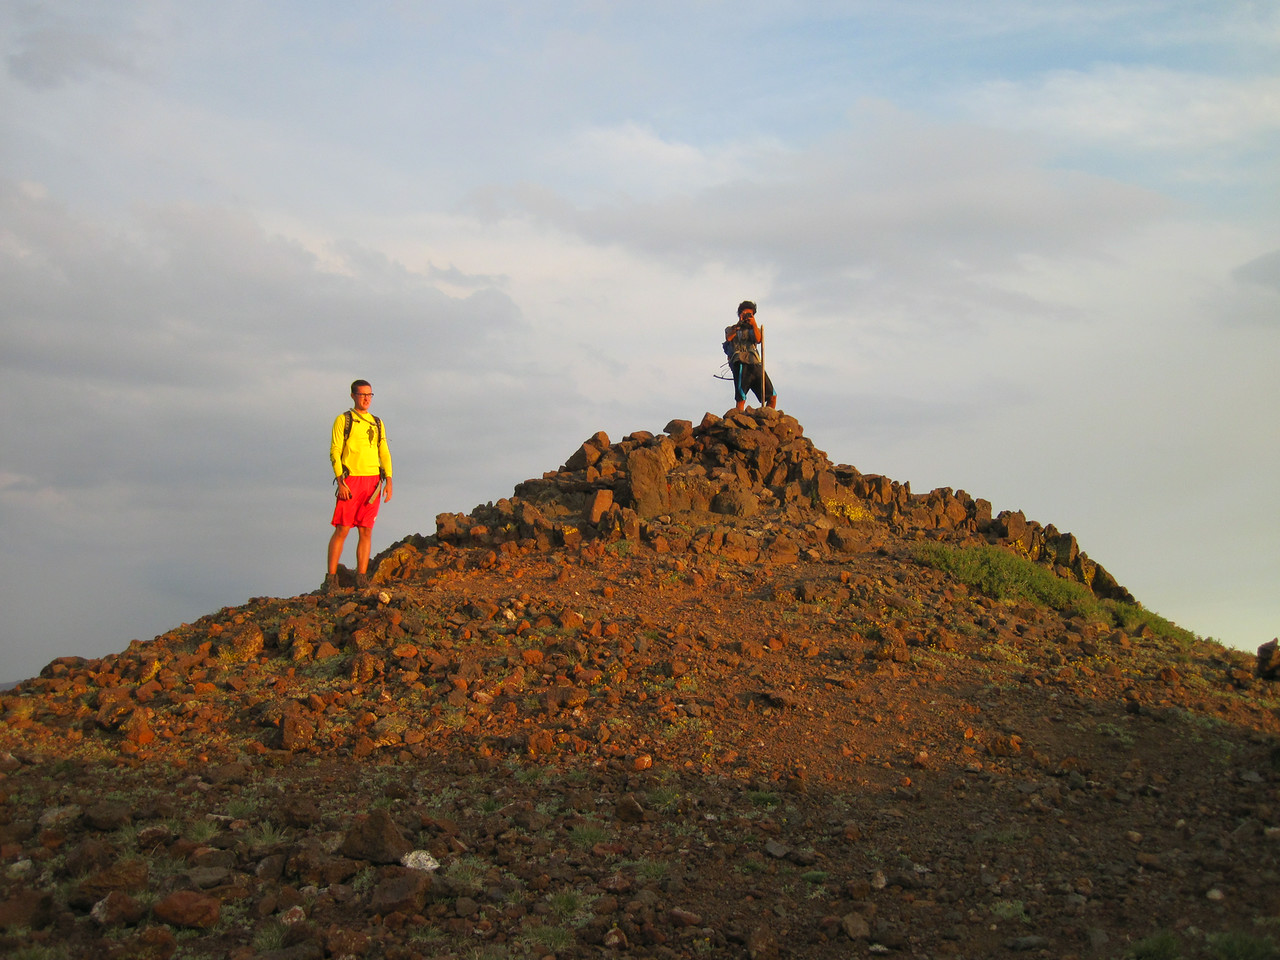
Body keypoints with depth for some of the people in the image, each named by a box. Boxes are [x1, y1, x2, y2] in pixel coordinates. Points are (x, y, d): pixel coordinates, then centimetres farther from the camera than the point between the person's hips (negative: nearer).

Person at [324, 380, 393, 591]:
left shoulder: (377, 423, 17)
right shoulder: (343, 420, 3)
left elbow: (385, 454, 14)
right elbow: (334, 452, -3)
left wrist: (388, 481, 0)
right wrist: (340, 481, -14)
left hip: (373, 481, 4)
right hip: (351, 480, -4)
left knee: (366, 531, 2)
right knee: (342, 530, -7)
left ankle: (362, 578, 5)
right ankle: (331, 578, -4)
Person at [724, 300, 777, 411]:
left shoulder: (754, 330, 29)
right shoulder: (731, 330, 21)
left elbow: (758, 339, 6)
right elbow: (729, 338, -3)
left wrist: (754, 324, -1)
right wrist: (739, 324, -1)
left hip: (756, 364, 4)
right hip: (740, 363, -4)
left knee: (772, 396, -4)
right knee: (741, 399, -14)